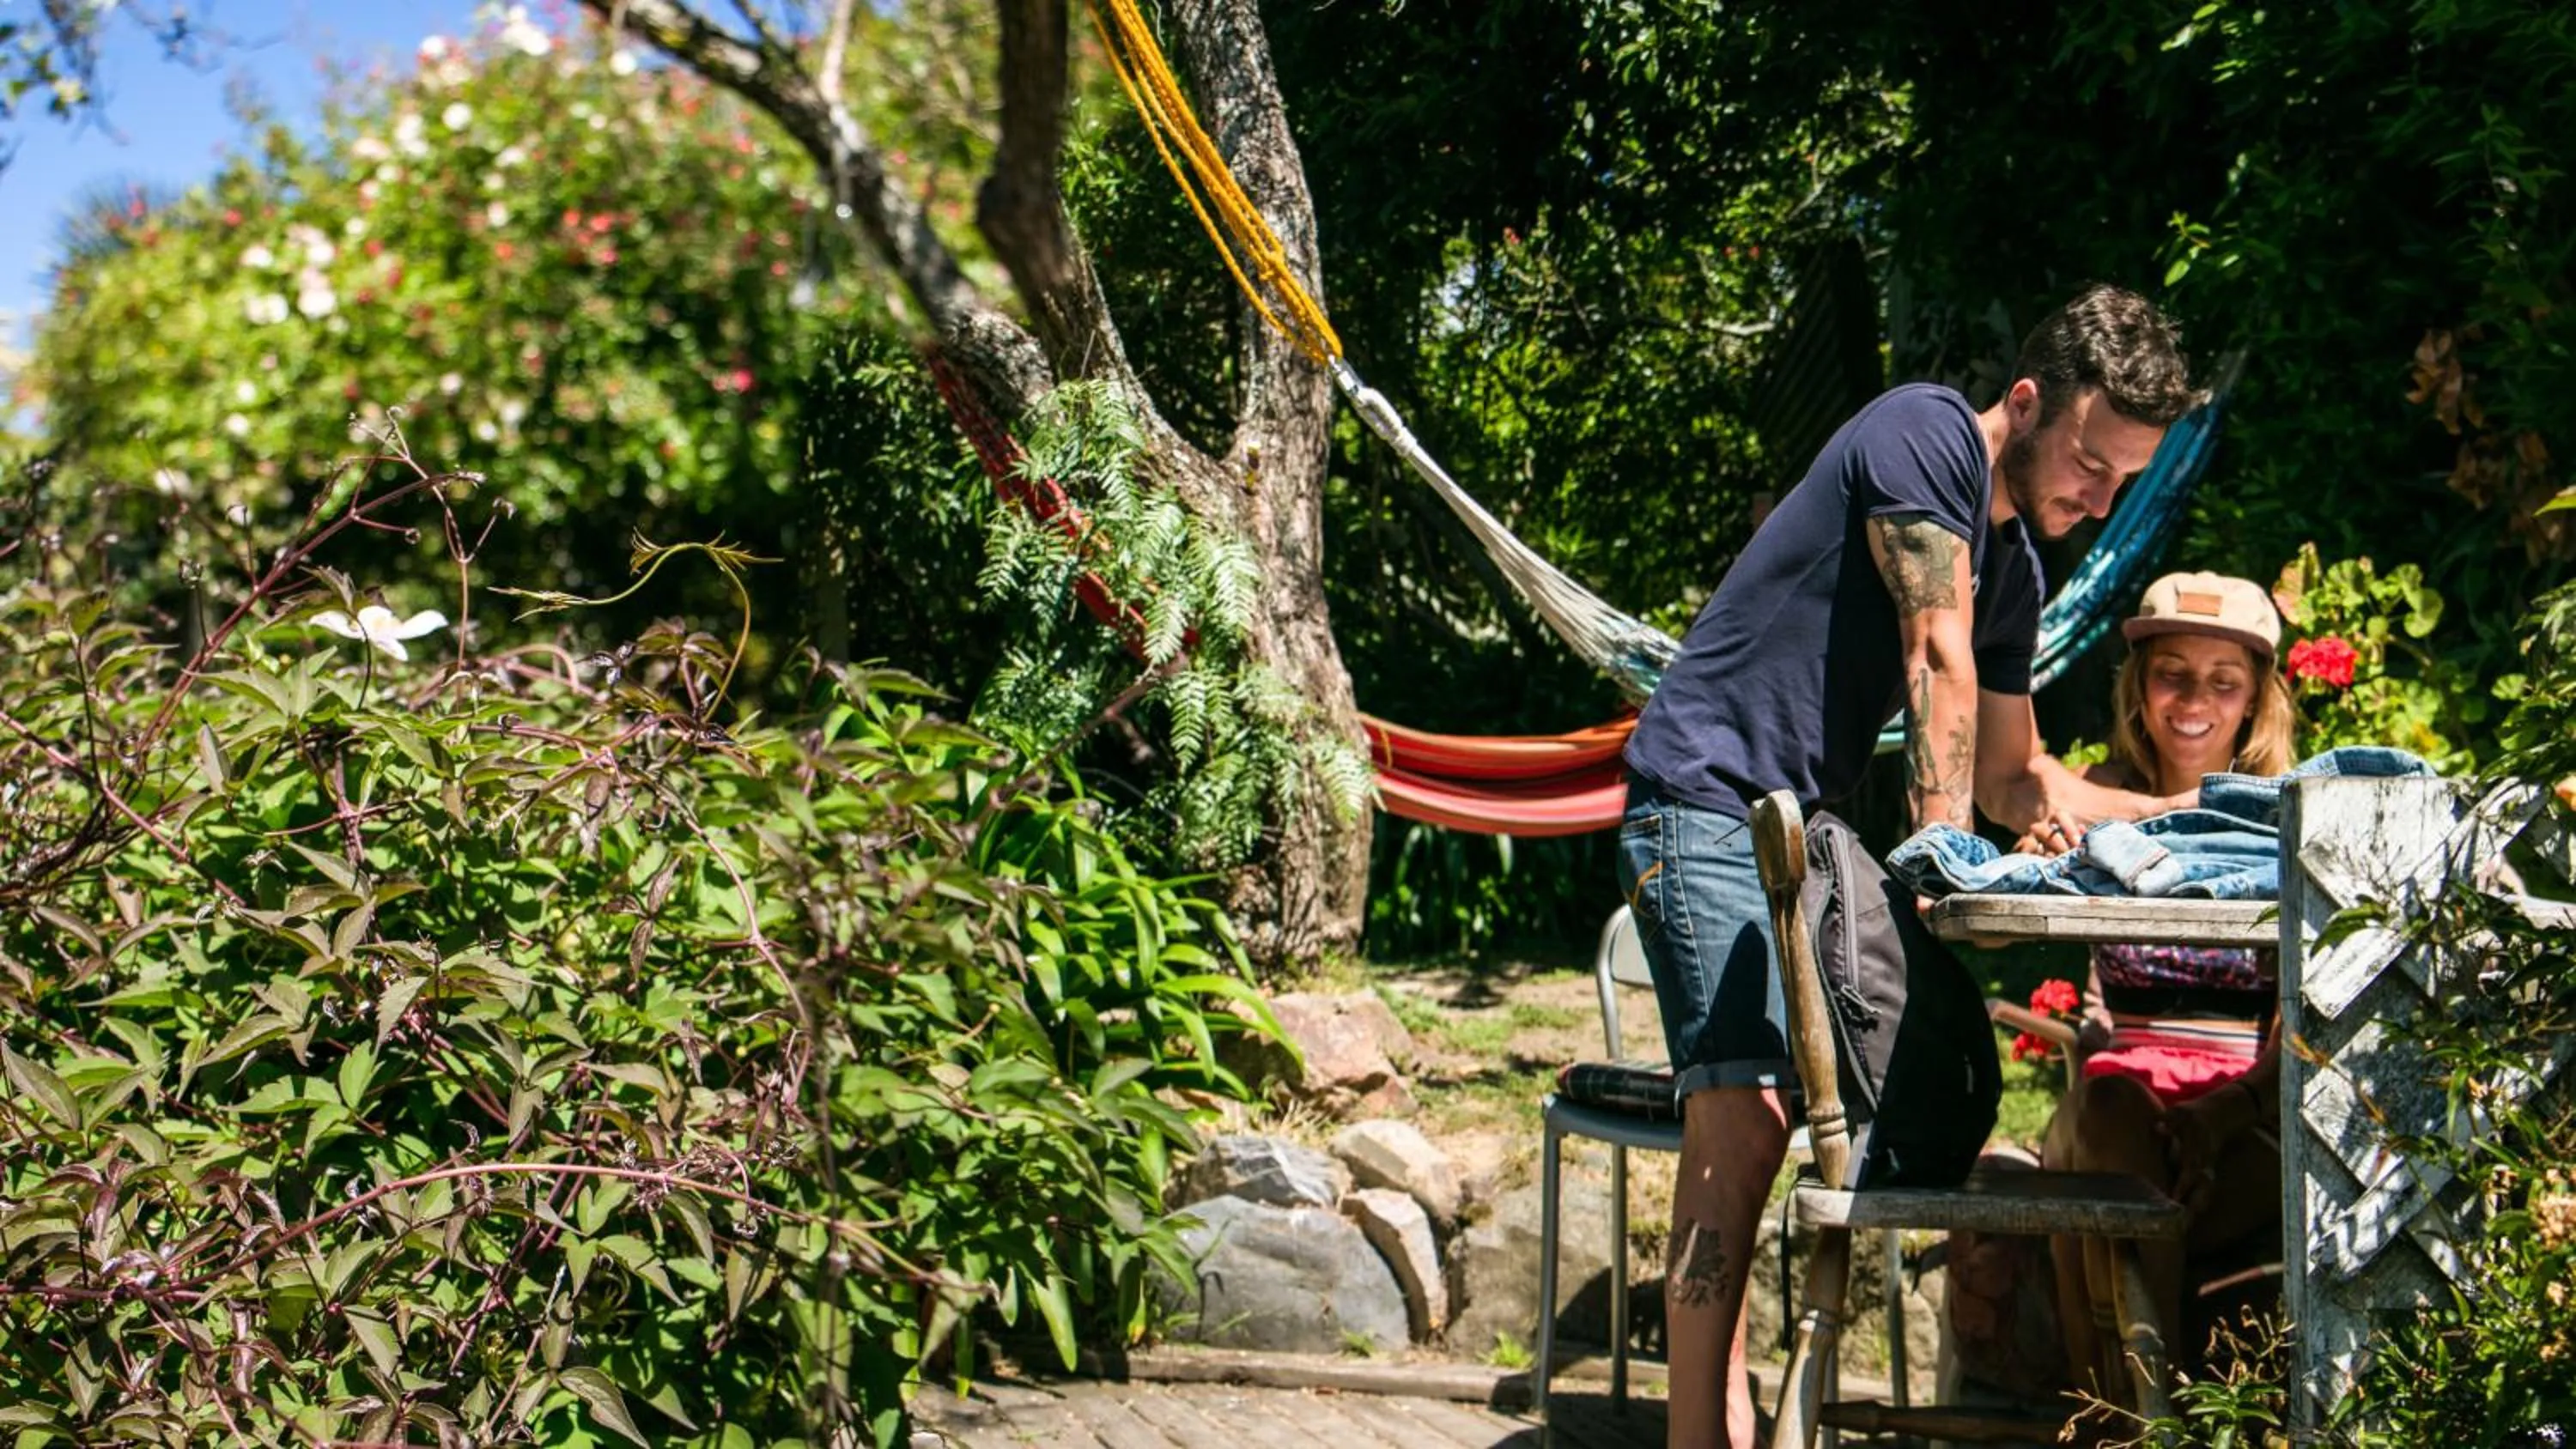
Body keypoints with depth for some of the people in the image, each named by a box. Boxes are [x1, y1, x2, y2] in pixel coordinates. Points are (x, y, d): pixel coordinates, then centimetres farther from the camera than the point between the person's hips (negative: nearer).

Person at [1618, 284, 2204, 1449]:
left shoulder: (2014, 564, 17)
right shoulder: (1928, 434, -8)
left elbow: (2011, 779, 24)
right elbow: (1939, 657, -14)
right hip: (1706, 806, -9)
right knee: (1745, 1121, -19)